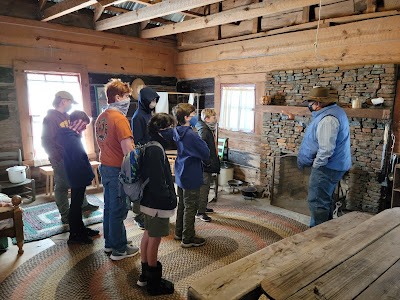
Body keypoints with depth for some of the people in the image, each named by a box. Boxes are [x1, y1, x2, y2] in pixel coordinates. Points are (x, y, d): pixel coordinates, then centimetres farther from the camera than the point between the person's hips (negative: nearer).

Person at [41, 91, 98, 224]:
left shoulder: (67, 116, 13)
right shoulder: (50, 118, -14)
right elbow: (46, 142, -18)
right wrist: (58, 160, -20)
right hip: (60, 160, -9)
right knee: (62, 186, 2)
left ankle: (83, 204, 35)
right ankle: (65, 215, 11)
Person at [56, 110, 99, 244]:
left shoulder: (68, 135, 11)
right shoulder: (73, 138, -22)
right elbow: (80, 160, -26)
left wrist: (89, 174, 16)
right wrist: (90, 175, -16)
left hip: (76, 177, 10)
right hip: (78, 178, -10)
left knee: (77, 203, 19)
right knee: (76, 205, 0)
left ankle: (81, 229, 33)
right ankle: (74, 236, 12)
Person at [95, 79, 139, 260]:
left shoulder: (101, 118, 9)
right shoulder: (119, 118, -19)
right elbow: (128, 149, -24)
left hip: (105, 167, 9)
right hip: (118, 170, -9)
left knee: (109, 207, 19)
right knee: (118, 210, 2)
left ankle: (109, 243, 33)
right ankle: (119, 250, 16)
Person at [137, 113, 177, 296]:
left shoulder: (150, 147, 8)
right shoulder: (156, 150, -23)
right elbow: (158, 182, -27)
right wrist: (170, 200, -17)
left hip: (149, 202, 10)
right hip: (158, 205, -10)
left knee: (148, 236, 19)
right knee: (154, 241, 3)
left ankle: (145, 276, 36)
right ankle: (154, 283, 21)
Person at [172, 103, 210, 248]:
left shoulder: (177, 132, 4)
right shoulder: (192, 135, -22)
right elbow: (206, 154, -17)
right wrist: (203, 143, -1)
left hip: (180, 175, 9)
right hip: (191, 176, -9)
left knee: (182, 204, 20)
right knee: (190, 207, 3)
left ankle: (179, 232, 34)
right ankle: (188, 239, 14)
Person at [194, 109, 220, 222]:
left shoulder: (210, 130, 14)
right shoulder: (203, 131, -19)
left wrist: (214, 159, 16)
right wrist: (207, 162, -23)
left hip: (209, 166, 10)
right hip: (205, 166, -10)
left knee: (206, 187, 20)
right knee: (204, 187, -5)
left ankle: (203, 207, 34)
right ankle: (200, 212, 3)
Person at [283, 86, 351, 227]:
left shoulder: (327, 119, -25)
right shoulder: (333, 111, 11)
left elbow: (326, 150, -31)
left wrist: (316, 164, -17)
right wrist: (294, 118, 32)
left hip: (326, 168, -11)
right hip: (333, 166, 11)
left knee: (317, 202, -2)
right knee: (325, 200, 22)